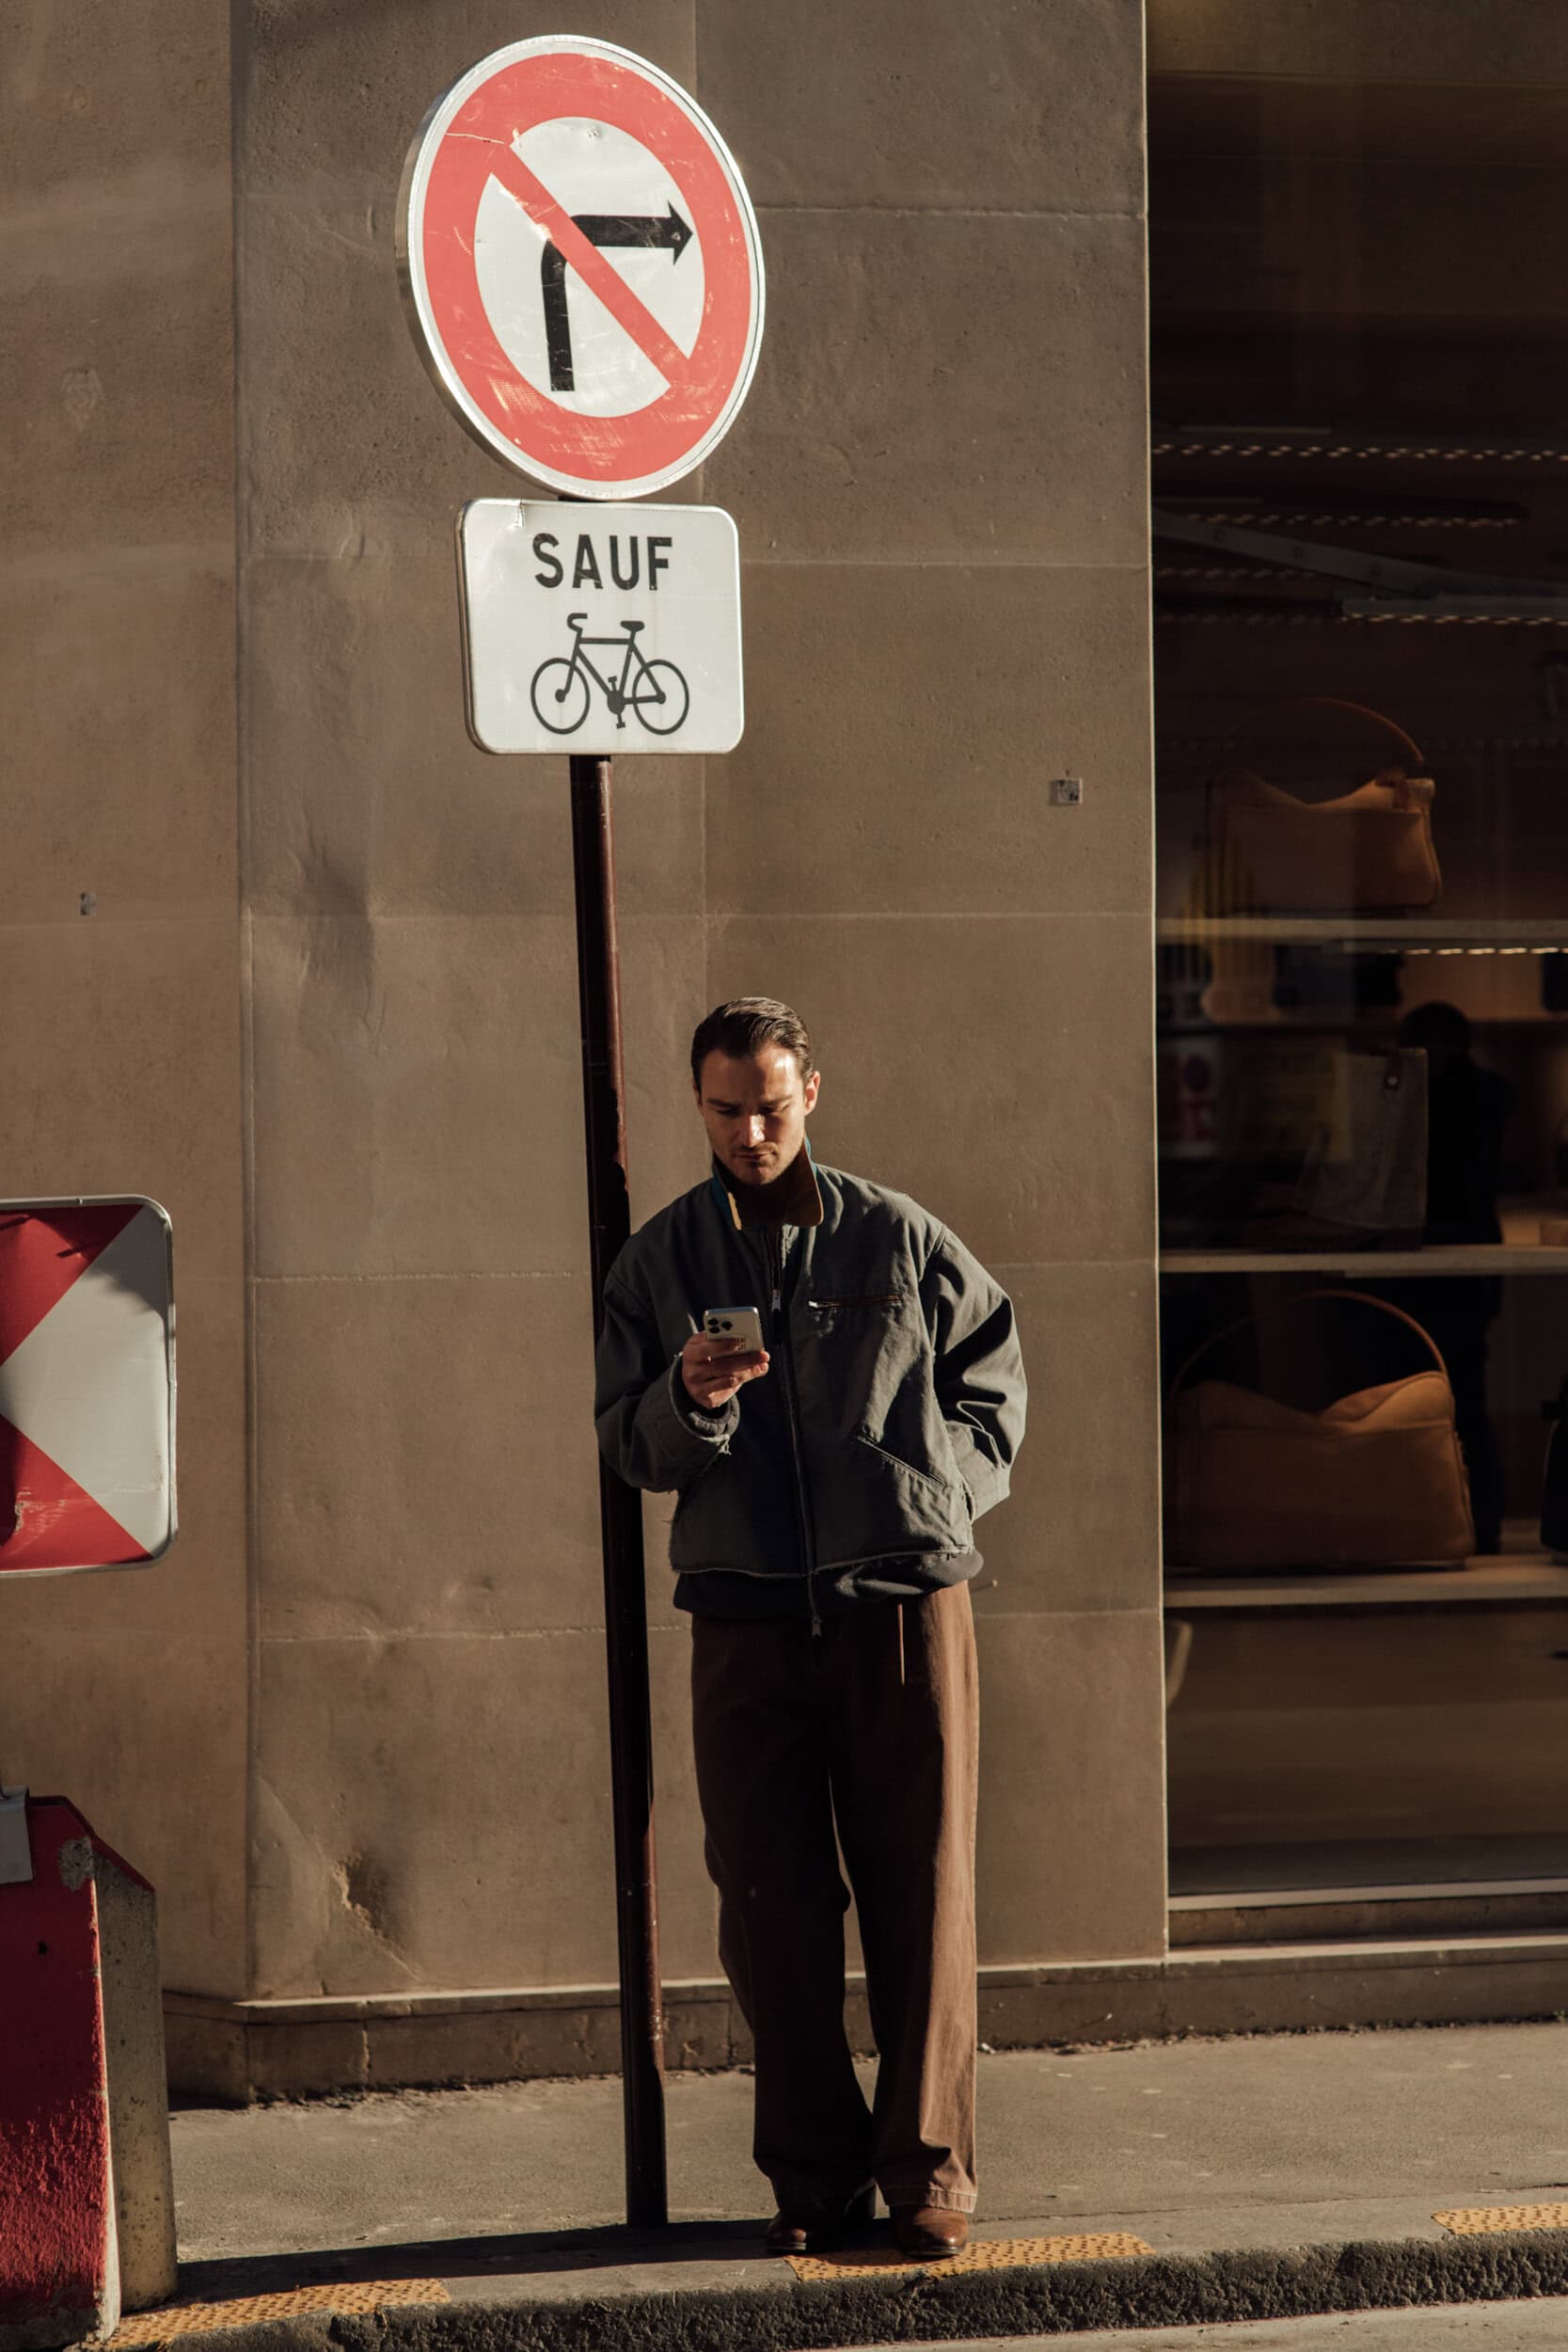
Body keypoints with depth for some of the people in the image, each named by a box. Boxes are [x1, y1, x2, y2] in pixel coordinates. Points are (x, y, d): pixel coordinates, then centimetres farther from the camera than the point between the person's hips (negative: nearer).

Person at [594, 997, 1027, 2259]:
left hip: (903, 1600, -1)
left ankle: (928, 2171, 8)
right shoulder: (659, 1260, 10)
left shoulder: (899, 1238, 6)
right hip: (746, 1615, 1)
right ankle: (816, 2178, 12)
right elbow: (627, 1443, 8)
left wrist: (940, 1502, 2)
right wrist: (691, 1400, -13)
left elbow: (993, 1382, 15)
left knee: (922, 1897, -1)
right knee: (771, 1912, 2)